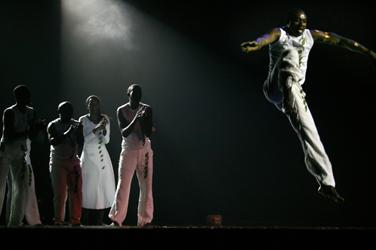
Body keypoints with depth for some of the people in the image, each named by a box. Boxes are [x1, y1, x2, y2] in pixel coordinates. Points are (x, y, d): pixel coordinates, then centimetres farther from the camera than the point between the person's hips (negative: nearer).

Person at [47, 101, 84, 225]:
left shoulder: (77, 125, 6)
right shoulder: (53, 125, -2)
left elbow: (81, 143, 7)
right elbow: (53, 142, -17)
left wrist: (78, 133, -11)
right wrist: (67, 133, -25)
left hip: (73, 161, 3)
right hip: (58, 162, -3)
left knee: (76, 192, -3)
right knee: (60, 193, -5)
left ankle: (75, 220, 1)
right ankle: (58, 221, 1)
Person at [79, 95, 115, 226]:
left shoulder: (105, 119, 5)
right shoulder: (83, 120, -4)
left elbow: (106, 140, 0)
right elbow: (84, 139, -12)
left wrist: (104, 129, -18)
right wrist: (96, 129, -22)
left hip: (103, 157, 4)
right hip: (89, 157, -4)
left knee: (103, 188, 1)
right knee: (89, 188, -8)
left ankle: (98, 221, 7)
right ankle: (85, 222, -3)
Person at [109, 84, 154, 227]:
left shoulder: (147, 109, 1)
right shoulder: (121, 110, -2)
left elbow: (149, 133, -3)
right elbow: (124, 133, -10)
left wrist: (143, 120, -19)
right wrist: (135, 120, -23)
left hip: (145, 150, 2)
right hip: (128, 150, -2)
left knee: (146, 186, 0)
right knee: (123, 185, -7)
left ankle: (144, 220, 6)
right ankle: (116, 218, -4)